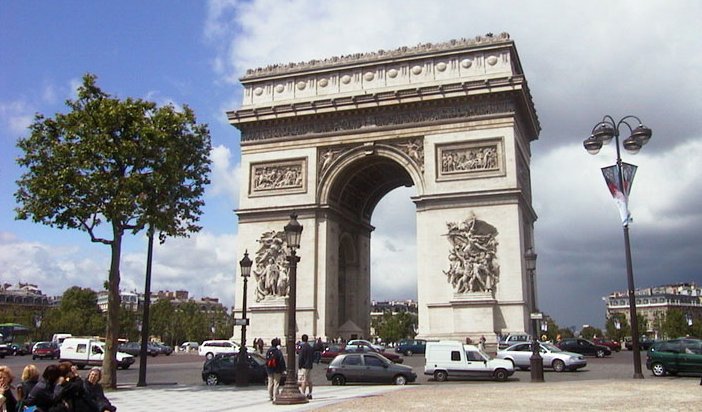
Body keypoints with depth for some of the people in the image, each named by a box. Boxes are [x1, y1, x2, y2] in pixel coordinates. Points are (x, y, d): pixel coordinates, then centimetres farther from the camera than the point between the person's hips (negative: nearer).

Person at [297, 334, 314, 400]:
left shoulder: (302, 347, -13)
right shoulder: (311, 348, 11)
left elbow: (301, 358, -15)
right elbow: (313, 357, 16)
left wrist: (299, 366, -7)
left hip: (304, 367, -8)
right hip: (310, 366, 8)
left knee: (303, 381, -8)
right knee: (309, 381, 11)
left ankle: (303, 394, -12)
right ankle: (310, 394, 16)